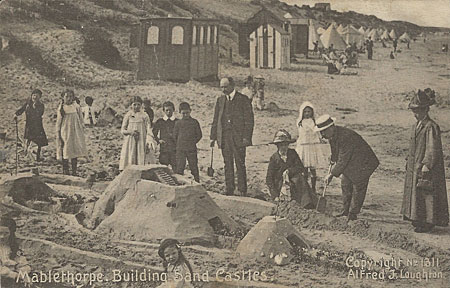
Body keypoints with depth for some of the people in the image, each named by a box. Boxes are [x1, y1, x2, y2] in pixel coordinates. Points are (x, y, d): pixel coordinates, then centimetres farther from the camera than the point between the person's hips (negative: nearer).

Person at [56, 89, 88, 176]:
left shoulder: (76, 107, 3)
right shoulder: (61, 108, 1)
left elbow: (81, 120, 9)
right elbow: (58, 122, 4)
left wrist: (82, 129, 6)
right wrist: (58, 134, 1)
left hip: (75, 132, 1)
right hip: (65, 132, -1)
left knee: (75, 152, 3)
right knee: (65, 152, -3)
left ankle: (74, 171, 11)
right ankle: (65, 171, 6)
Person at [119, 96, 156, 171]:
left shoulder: (144, 116, 7)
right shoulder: (128, 115, 8)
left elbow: (148, 129, 4)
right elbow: (122, 130, 9)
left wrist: (149, 141, -9)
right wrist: (130, 132, -12)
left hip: (141, 141, 0)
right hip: (130, 141, 0)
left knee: (140, 160, -8)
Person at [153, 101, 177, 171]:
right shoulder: (159, 122, 8)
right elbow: (153, 133, 15)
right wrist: (158, 140, 2)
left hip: (175, 150, 0)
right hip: (164, 149, 1)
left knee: (176, 169, -5)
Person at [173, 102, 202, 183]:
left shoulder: (194, 122, 2)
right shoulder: (178, 123, 3)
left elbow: (199, 135, 7)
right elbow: (175, 136, 10)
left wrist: (193, 142, 4)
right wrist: (179, 144, 8)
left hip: (192, 149, 0)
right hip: (180, 149, 0)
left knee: (194, 167, 5)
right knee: (180, 168, 0)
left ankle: (197, 182, 14)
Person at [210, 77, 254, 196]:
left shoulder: (243, 100, -2)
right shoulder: (220, 100, 12)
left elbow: (249, 120, -4)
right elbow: (215, 120, 15)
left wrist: (246, 137, -11)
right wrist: (213, 137, 9)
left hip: (238, 138, -4)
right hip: (224, 138, 4)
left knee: (240, 165, -2)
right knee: (228, 165, 8)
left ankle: (243, 190, 5)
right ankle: (229, 190, 14)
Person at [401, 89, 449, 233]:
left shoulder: (431, 127, -17)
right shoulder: (415, 126, 10)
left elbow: (433, 149, -19)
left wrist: (426, 166, -20)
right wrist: (409, 161, 16)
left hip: (426, 168, -9)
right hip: (414, 166, 9)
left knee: (427, 193, -2)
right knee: (415, 193, 14)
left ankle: (429, 222, 7)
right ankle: (418, 219, 25)